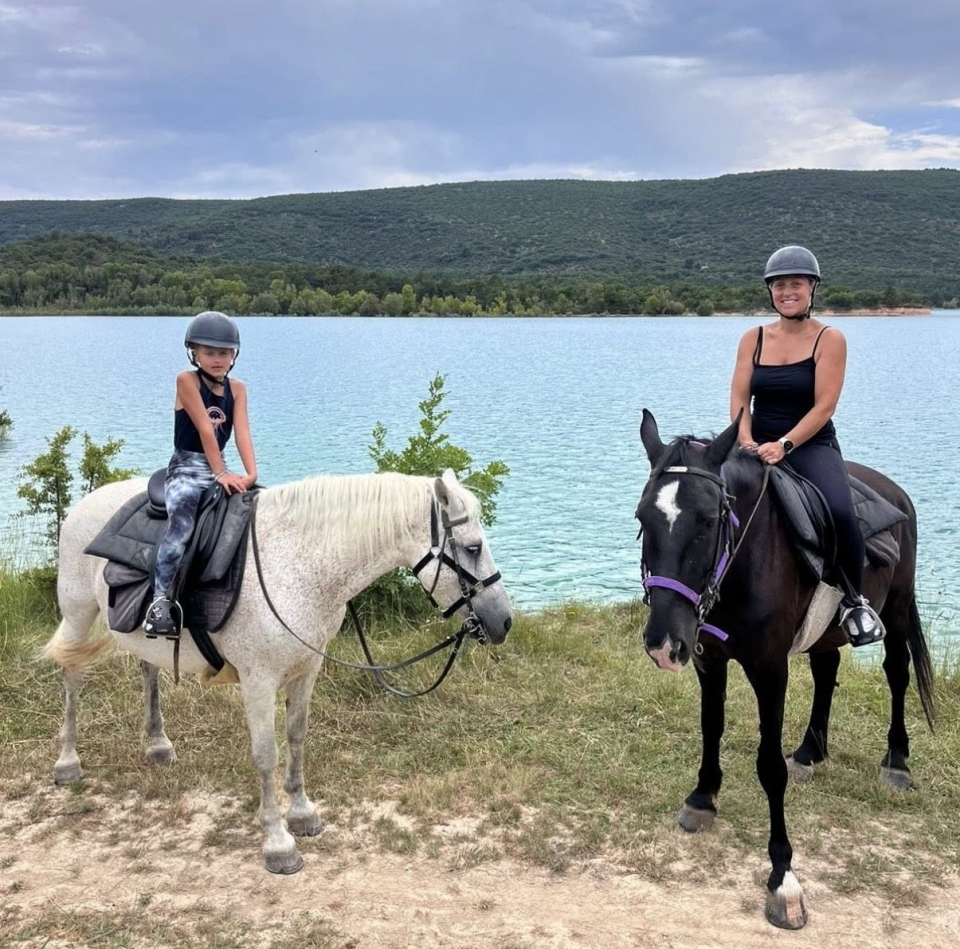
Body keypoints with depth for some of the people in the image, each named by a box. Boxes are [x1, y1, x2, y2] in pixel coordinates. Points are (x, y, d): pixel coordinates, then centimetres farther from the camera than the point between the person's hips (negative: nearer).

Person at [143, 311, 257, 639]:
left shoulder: (237, 389, 9)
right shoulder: (187, 381, -6)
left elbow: (242, 433, -5)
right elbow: (205, 428, -14)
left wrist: (251, 474, -19)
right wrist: (220, 474, -20)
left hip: (219, 471, 6)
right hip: (186, 470, -6)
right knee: (182, 517, -33)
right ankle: (161, 600, -33)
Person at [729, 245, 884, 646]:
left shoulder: (829, 339, -1)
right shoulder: (753, 339, 10)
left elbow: (824, 406, -10)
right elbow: (739, 397, 3)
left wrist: (784, 445, -23)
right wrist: (746, 440, -16)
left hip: (812, 446, -4)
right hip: (758, 448, 4)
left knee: (839, 510, -32)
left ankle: (855, 601, -8)